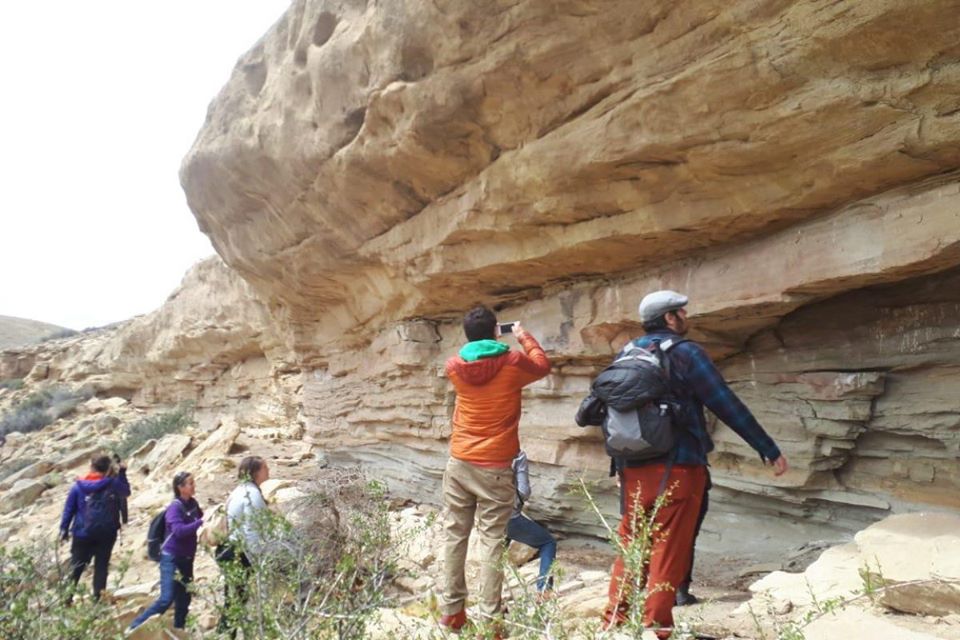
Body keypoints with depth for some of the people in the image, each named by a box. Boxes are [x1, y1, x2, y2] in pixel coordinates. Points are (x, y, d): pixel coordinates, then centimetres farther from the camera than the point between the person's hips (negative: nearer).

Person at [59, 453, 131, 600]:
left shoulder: (78, 486, -1)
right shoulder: (113, 484, -4)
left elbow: (69, 509, 2)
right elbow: (126, 492, 16)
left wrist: (64, 529, 8)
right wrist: (122, 473, 19)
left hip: (82, 533, 1)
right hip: (106, 533, -1)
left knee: (76, 567, 13)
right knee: (101, 566, 6)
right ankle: (97, 599, 2)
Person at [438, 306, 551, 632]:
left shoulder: (454, 366, -1)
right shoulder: (512, 364, -9)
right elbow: (543, 366, 11)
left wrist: (477, 338, 24)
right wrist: (524, 336, 22)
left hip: (459, 463, 4)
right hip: (495, 468, -3)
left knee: (454, 536, 11)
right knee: (492, 541, 1)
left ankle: (451, 611, 19)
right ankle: (489, 617, 4)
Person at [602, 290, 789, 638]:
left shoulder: (626, 355, 11)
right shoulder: (686, 353, -7)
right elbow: (728, 406, -7)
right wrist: (770, 450, 0)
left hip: (632, 468, 6)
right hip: (676, 468, -6)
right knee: (668, 553, 3)